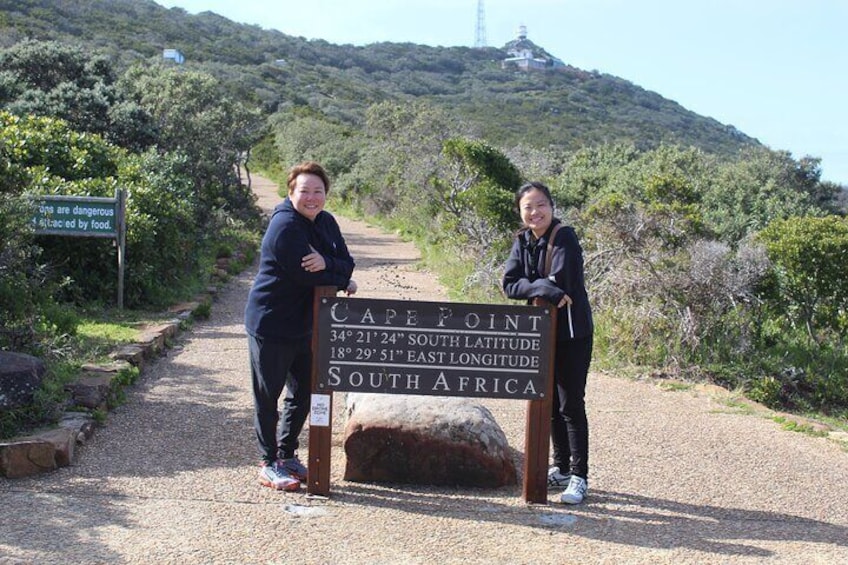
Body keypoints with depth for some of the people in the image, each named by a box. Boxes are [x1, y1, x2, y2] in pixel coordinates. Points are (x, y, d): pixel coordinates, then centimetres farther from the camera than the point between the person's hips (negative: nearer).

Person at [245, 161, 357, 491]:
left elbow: (347, 264, 0)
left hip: (304, 325, 8)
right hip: (271, 324, -8)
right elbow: (304, 274, -24)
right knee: (268, 395, 2)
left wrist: (325, 263, -23)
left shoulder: (326, 222, 9)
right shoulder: (286, 225, -17)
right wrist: (344, 282, -9)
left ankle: (286, 455, 29)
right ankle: (269, 464, 11)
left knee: (303, 393, 15)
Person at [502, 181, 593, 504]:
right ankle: (561, 468, 28)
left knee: (571, 405, -5)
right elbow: (509, 284, -6)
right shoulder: (522, 241, 5)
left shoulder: (565, 237, -14)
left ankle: (579, 477, 4)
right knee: (550, 404, 15)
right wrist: (543, 288, -21)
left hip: (572, 334, -7)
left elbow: (559, 281, -24)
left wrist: (530, 285, -8)